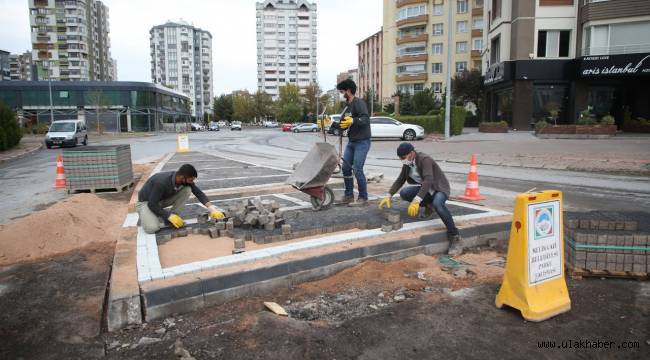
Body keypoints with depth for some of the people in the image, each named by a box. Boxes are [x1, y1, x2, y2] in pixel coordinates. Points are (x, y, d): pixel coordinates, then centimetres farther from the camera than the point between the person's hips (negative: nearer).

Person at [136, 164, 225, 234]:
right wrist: (170, 216, -30)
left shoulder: (185, 180, -20)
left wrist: (212, 209, -24)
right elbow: (152, 204, -31)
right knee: (152, 228, -31)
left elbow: (199, 193, -14)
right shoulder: (161, 182, -38)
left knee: (187, 190, -19)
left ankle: (170, 218, -5)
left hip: (163, 199, 6)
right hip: (146, 201, -6)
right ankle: (145, 216, 5)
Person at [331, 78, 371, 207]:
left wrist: (353, 121, -41)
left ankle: (363, 198, 0)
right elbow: (342, 126, 20)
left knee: (357, 169, -10)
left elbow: (366, 119, -26)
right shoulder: (348, 106, 15)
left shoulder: (359, 102, -12)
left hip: (362, 142, -9)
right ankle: (349, 195, 19)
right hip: (351, 142, 9)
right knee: (346, 168, 9)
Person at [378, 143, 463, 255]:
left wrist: (416, 201, -48)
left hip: (439, 188, -7)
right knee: (404, 193, -17)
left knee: (437, 204, -40)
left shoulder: (425, 159, -26)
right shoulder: (407, 164, -2)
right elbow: (400, 180, 4)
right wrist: (388, 196, -9)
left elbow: (428, 180, -38)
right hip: (425, 189, 7)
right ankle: (429, 204, 9)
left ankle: (455, 237, -29)